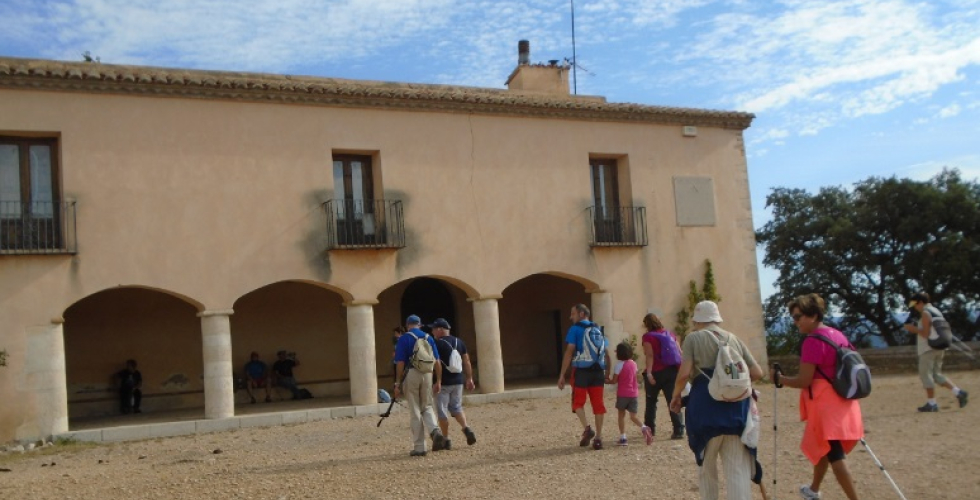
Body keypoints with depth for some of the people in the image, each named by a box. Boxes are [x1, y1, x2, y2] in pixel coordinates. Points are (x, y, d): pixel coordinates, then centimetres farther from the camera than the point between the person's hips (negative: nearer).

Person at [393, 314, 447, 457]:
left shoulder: (404, 339, -1)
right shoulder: (428, 338, 9)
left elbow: (400, 363, -7)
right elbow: (437, 362, 6)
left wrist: (398, 383, -4)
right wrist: (438, 381, 11)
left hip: (411, 375, -3)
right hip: (427, 374, 3)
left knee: (414, 412, 5)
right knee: (427, 407, 18)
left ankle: (419, 447, 7)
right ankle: (435, 431, -9)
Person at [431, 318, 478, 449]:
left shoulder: (437, 344, -11)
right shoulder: (459, 342, 8)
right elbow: (467, 362, 10)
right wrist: (469, 379, 15)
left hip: (443, 382, -6)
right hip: (458, 381, 6)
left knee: (442, 411, 4)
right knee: (456, 407, 19)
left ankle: (446, 440, 7)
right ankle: (466, 428, -3)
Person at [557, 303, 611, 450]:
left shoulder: (575, 329, -2)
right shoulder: (598, 330, 16)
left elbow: (569, 352, -9)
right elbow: (606, 354, 14)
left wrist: (562, 375, -9)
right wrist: (607, 373, 20)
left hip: (582, 370, -4)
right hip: (598, 371, 5)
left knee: (578, 402, 9)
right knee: (598, 404, 6)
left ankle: (587, 428, -11)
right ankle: (598, 437, 6)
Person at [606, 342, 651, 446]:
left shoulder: (620, 364, -10)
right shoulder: (634, 363, 7)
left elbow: (614, 380, -10)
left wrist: (607, 381, 8)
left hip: (622, 394, -4)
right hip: (634, 393, 5)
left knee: (621, 414, 8)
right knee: (633, 415, 9)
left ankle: (623, 438, 4)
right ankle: (644, 428, -19)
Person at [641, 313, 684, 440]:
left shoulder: (648, 336, -6)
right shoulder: (671, 334, 11)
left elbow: (649, 355, -17)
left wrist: (649, 373, -22)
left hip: (656, 372, -4)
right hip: (673, 371, 4)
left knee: (651, 401, 14)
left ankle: (650, 428, 23)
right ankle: (679, 430, -8)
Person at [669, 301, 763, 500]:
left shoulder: (694, 338, 2)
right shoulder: (734, 339, 15)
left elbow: (684, 374, -11)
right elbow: (757, 373, 11)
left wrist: (676, 396, 6)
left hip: (706, 408, -3)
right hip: (736, 409, 3)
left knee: (706, 466, 17)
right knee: (738, 469, 2)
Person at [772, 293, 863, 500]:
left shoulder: (812, 341, -17)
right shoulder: (838, 335, 10)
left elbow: (804, 381, -19)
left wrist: (778, 377, -5)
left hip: (826, 404, -10)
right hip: (842, 402, 10)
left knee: (834, 454, -5)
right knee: (824, 447, 24)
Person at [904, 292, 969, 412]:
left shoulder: (925, 313, -11)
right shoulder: (936, 312, 17)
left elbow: (926, 334, -17)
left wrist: (914, 329, -5)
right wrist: (917, 329, 19)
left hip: (929, 348, -9)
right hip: (939, 348, 9)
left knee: (926, 374, -3)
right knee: (937, 375, 14)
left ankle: (931, 403, -3)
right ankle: (959, 393, 3)